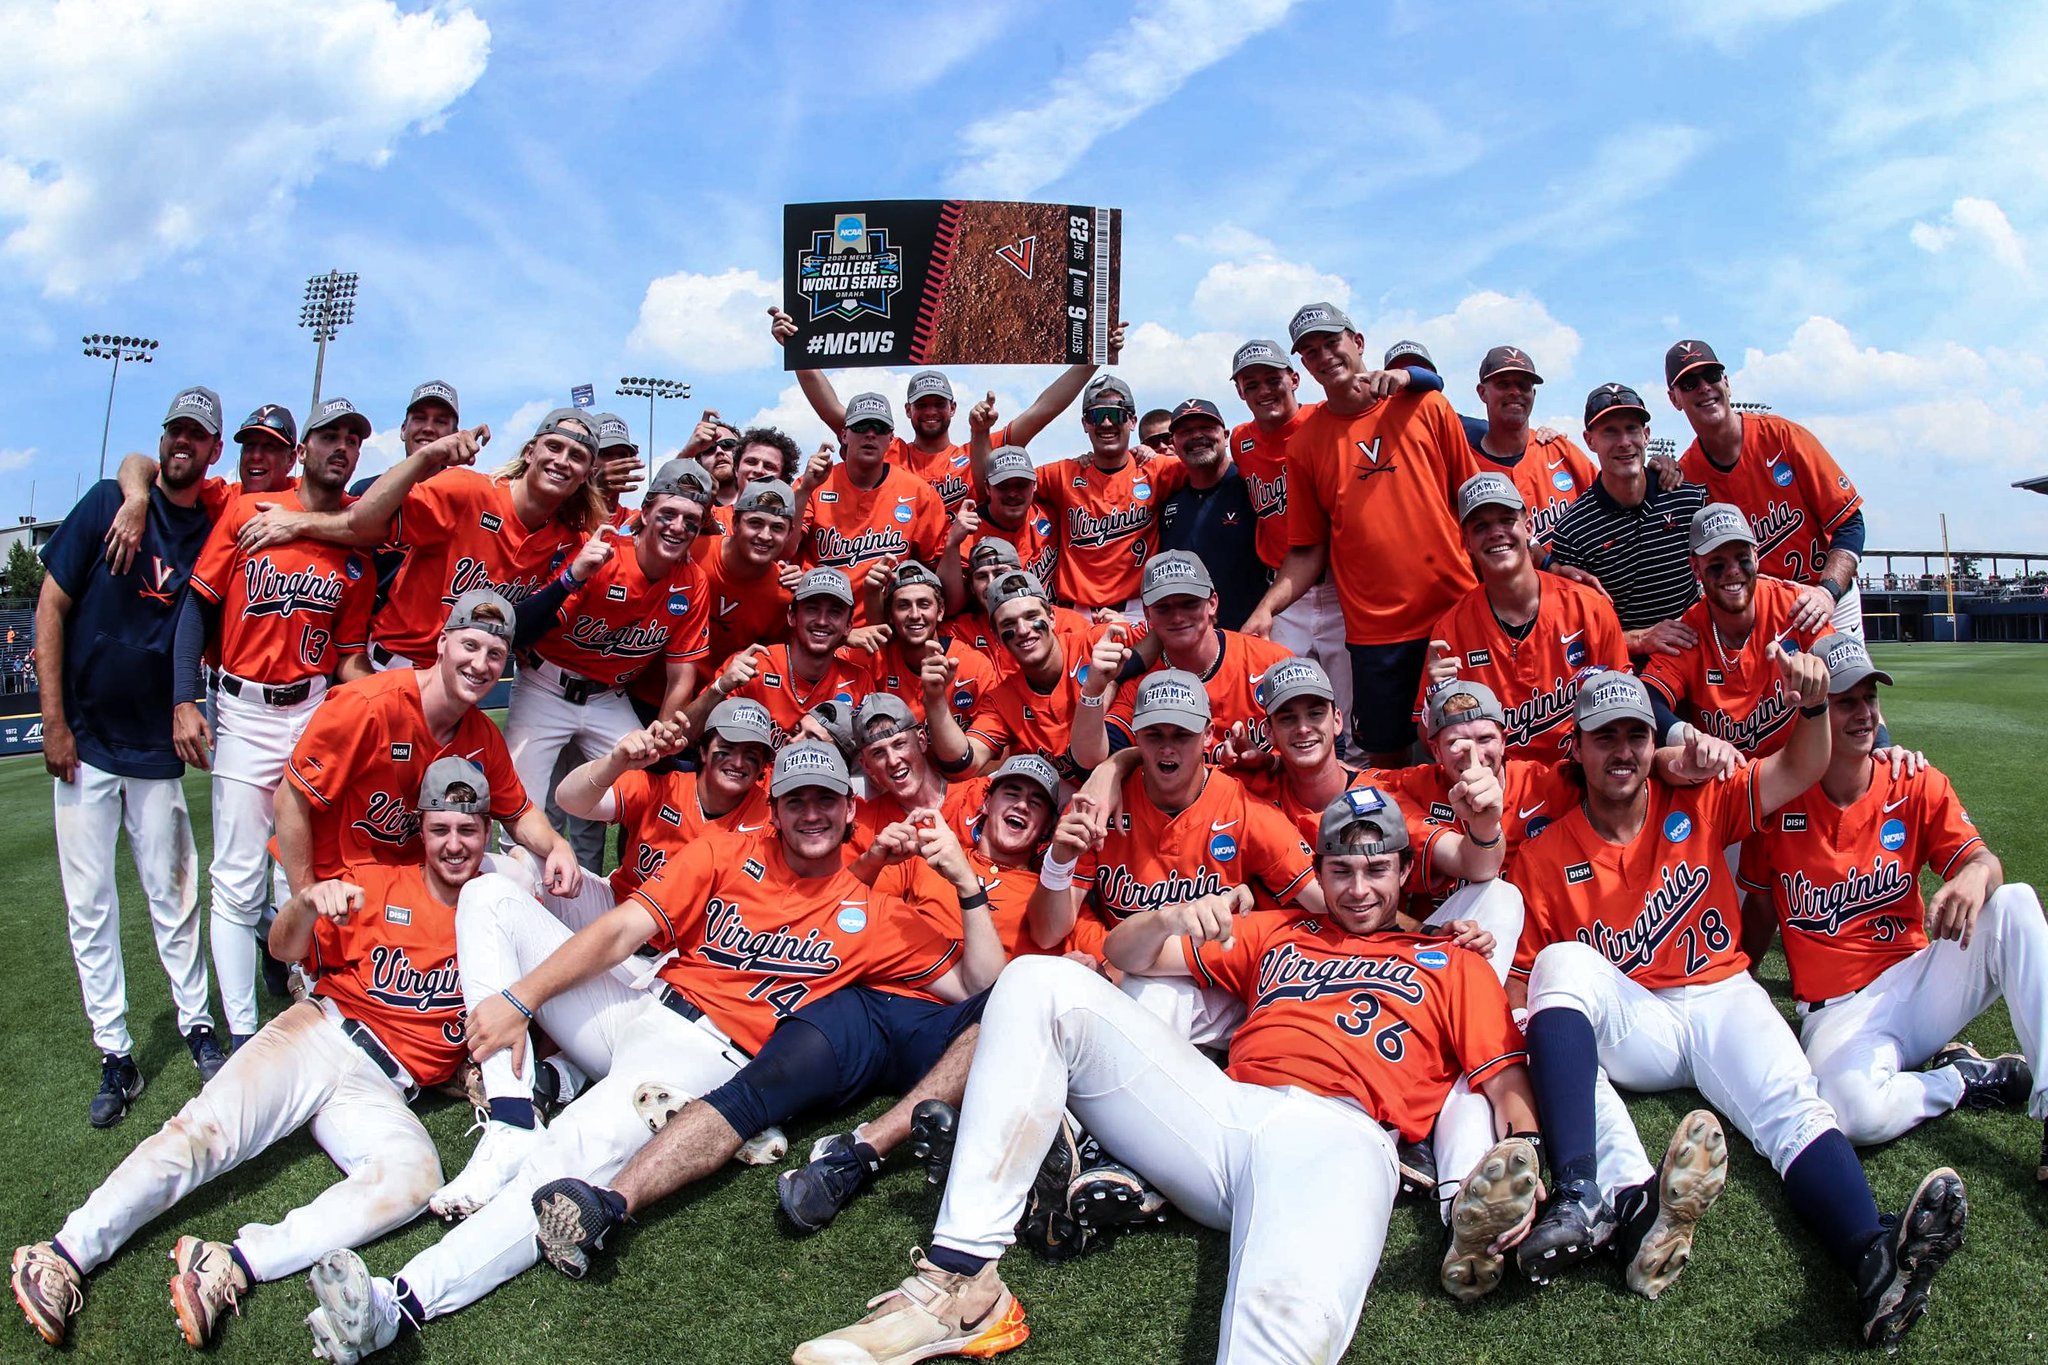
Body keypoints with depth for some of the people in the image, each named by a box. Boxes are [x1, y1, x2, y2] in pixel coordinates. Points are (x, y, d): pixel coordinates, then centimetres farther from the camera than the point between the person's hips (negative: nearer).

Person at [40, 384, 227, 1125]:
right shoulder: (110, 502, -4)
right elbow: (52, 604, -4)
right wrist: (53, 721, -7)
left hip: (157, 745, 1)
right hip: (84, 739, -1)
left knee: (173, 897, 6)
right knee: (89, 903, 3)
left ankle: (197, 1028, 20)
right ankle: (116, 1058, 12)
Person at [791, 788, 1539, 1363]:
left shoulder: (1451, 965, 26)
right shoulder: (1273, 934, 32)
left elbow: (1507, 1084, 13)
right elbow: (1125, 955, 28)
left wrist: (1518, 1152, -11)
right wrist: (1171, 919, 4)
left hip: (1335, 1135, -3)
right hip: (1220, 1113, 4)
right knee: (1043, 982, -12)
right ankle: (962, 1279, -21)